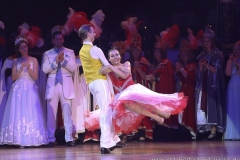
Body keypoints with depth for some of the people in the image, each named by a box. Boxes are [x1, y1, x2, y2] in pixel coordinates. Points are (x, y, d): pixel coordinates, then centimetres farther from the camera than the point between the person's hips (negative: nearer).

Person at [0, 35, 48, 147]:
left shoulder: (33, 60, 9)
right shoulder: (15, 61, 11)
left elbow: (35, 77, 3)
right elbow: (13, 77, 3)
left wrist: (28, 67, -10)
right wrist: (22, 68, -7)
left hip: (30, 89, -1)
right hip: (18, 89, 1)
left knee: (31, 113, -7)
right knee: (18, 113, -9)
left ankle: (31, 139, -8)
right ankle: (20, 140, -11)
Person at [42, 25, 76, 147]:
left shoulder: (70, 52, 12)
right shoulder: (47, 54, 12)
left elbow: (73, 68, 0)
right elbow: (44, 69, 0)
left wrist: (63, 60, -13)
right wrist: (55, 62, -11)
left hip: (66, 85, -1)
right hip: (52, 85, 1)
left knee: (67, 112, -6)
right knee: (51, 112, -2)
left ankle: (69, 139, -6)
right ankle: (51, 139, 1)